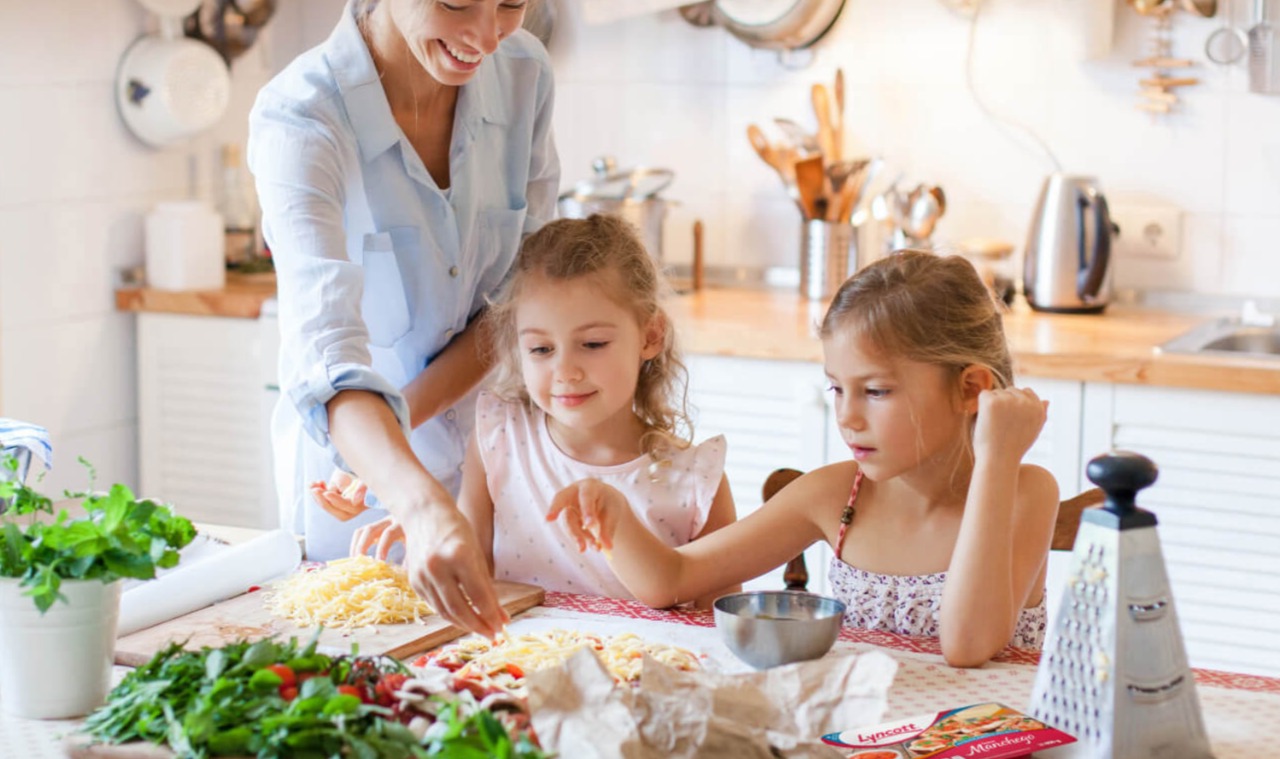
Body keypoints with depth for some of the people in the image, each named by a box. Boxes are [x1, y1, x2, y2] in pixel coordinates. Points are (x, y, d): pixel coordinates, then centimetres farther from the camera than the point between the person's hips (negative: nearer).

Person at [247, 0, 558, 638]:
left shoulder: (523, 72, -13)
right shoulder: (298, 120, -28)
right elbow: (326, 357, -40)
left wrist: (400, 420, -21)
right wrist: (423, 507, -57)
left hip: (487, 455, 4)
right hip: (354, 461, -3)